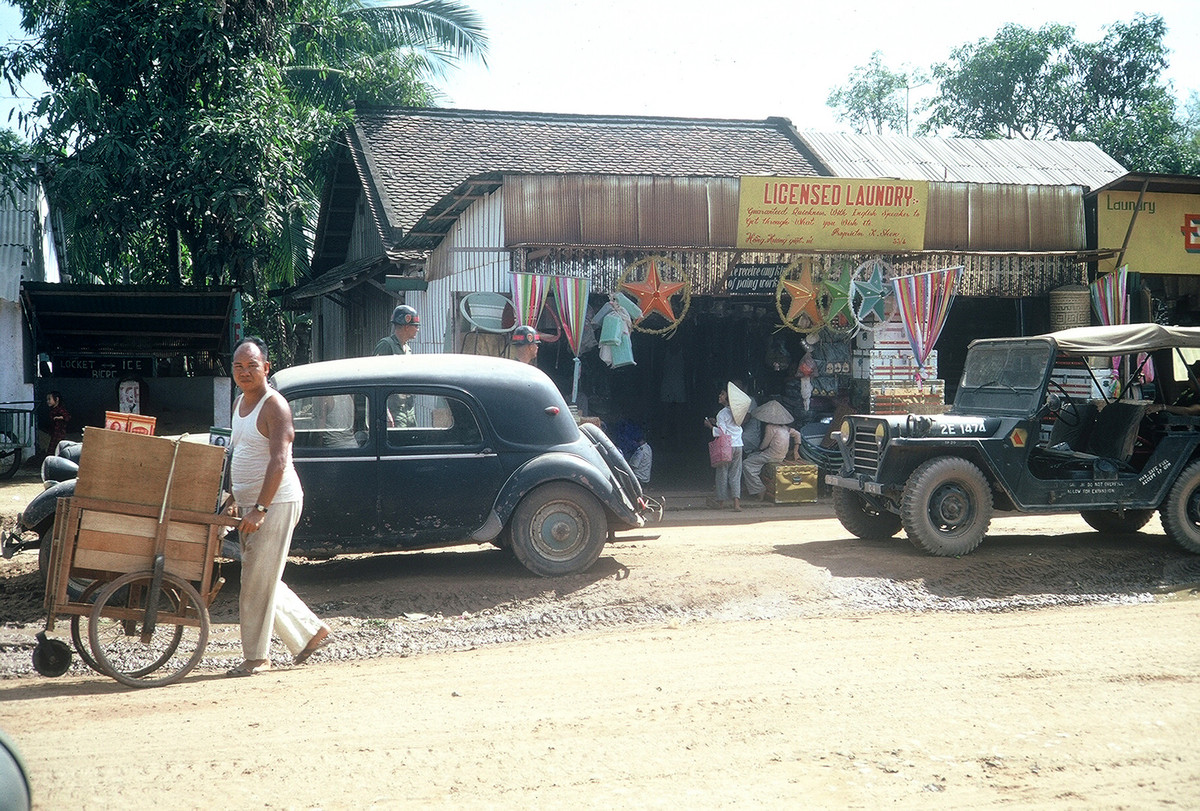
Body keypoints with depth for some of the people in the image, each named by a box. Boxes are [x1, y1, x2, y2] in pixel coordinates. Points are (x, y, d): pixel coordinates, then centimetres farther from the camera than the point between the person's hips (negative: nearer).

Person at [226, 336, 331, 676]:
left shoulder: (274, 406, -15)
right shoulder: (239, 404, 12)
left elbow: (278, 462, -23)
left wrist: (260, 509, -29)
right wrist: (234, 498, 18)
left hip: (276, 503, -9)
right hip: (249, 505, 9)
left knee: (258, 580, -5)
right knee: (263, 580, 14)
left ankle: (257, 657, 6)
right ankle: (311, 632, 25)